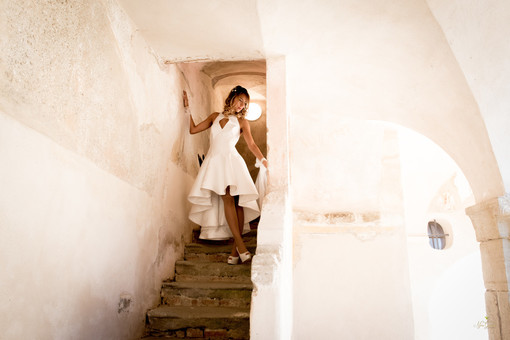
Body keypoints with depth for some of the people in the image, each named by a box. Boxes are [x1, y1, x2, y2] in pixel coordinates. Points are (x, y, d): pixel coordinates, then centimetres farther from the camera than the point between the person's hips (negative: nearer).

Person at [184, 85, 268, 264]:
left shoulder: (242, 122, 15)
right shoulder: (215, 116, 21)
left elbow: (251, 145, 4)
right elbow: (193, 129, 23)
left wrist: (264, 161, -11)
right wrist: (187, 108, 23)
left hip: (231, 161, 0)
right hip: (214, 161, 1)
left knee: (235, 200, -14)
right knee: (227, 198, -19)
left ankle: (235, 249, -12)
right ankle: (241, 244, -23)